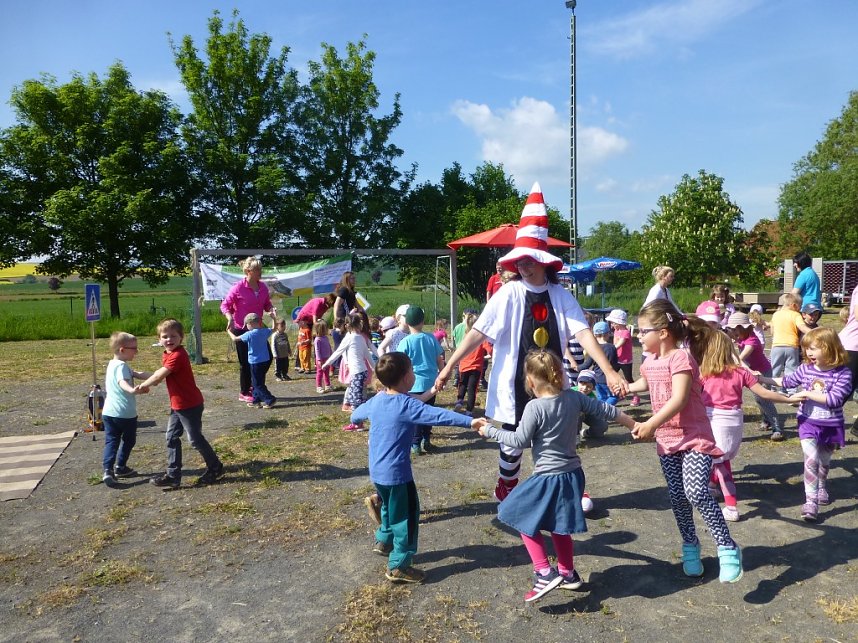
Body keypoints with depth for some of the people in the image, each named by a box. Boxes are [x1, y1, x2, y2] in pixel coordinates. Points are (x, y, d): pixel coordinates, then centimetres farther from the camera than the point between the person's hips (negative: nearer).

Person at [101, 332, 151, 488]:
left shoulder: (112, 364, 13)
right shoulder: (121, 366, -16)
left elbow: (137, 374, 10)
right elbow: (122, 382, -37)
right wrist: (132, 390, -56)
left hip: (108, 412, 7)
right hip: (125, 413, -7)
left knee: (111, 441, 6)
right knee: (129, 440, 14)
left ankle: (107, 470, -7)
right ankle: (120, 467, 24)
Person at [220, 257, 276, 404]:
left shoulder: (263, 287, 1)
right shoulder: (238, 288, -15)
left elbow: (267, 304, 13)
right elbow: (225, 305, -9)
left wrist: (271, 309, -9)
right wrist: (229, 317, -27)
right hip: (241, 329, -6)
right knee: (246, 362, 2)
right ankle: (244, 393, 18)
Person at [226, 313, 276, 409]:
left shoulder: (249, 334, -16)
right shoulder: (265, 331, 0)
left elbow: (235, 339, -7)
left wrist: (229, 331, 11)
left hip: (255, 362, -7)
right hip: (266, 361, 7)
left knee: (258, 383, 1)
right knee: (257, 382, 19)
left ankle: (269, 400, -5)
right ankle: (256, 400, 24)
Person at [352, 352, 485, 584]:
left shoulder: (375, 401, 3)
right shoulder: (407, 405, -21)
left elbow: (356, 415, 21)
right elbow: (437, 415, -31)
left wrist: (357, 420, 45)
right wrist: (469, 421, -35)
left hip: (376, 472, 8)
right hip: (397, 473, -8)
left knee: (389, 506, 30)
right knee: (406, 516, 4)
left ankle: (383, 541, 46)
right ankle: (398, 566, 10)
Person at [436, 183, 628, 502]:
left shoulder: (560, 295, -2)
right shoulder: (508, 293, -8)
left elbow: (583, 333, -9)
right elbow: (478, 332, -11)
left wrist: (608, 371, -18)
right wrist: (449, 366, -16)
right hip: (515, 384, -2)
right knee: (512, 442, 10)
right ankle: (507, 488, 37)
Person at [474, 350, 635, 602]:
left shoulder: (535, 407, -19)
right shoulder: (573, 397, -2)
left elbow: (519, 441, -14)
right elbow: (605, 410, 6)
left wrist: (490, 430, -3)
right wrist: (634, 425, 21)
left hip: (548, 477, -7)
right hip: (572, 473, 7)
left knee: (525, 520, 9)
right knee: (559, 525, 23)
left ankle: (545, 573, 3)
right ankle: (567, 573, 35)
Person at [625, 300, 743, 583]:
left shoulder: (680, 358, -18)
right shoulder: (650, 361, 8)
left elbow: (679, 399, -30)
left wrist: (651, 425, -34)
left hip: (695, 436, -8)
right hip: (667, 439, 8)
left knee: (697, 493, -19)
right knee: (677, 497, 10)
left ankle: (727, 548, -3)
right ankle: (690, 546, 28)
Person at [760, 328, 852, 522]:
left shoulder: (843, 373, -14)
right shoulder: (806, 369, -5)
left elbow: (835, 398, -25)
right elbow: (786, 381, 11)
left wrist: (808, 393, -25)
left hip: (831, 426, 0)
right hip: (808, 423, 1)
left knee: (825, 461, 20)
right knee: (811, 460, -13)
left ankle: (822, 487, 47)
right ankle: (810, 501, -10)